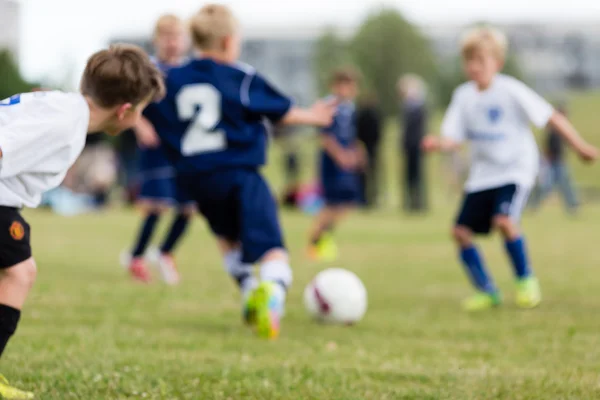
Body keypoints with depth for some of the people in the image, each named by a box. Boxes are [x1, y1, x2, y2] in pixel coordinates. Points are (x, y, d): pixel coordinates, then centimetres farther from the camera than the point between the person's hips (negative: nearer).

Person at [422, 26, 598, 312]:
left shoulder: (511, 91, -13)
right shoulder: (464, 96, 1)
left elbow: (551, 117, -10)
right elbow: (454, 137, 0)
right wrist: (438, 144, -22)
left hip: (516, 168, -6)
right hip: (482, 174, 6)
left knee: (504, 221, -27)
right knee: (461, 230, -3)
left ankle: (526, 280, -5)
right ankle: (487, 292, 12)